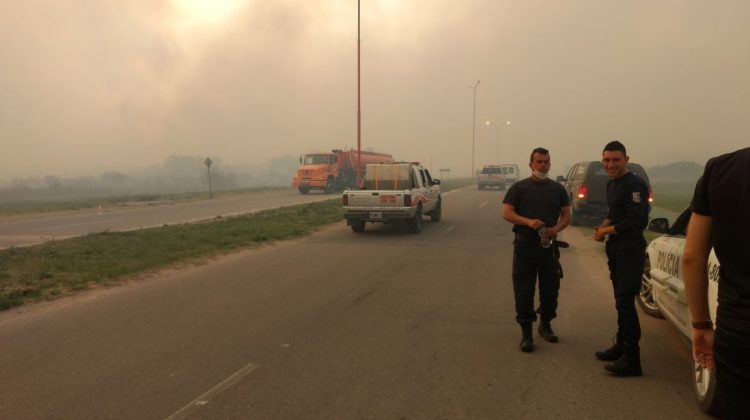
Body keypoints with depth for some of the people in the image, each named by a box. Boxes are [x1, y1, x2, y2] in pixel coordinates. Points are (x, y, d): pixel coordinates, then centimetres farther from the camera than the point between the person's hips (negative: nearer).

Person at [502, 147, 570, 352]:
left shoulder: (557, 189, 10)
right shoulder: (519, 187, 0)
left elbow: (566, 215, 10)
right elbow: (507, 213, -6)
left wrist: (556, 229, -11)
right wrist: (528, 222, -22)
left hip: (549, 245, 3)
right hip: (524, 245, -3)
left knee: (550, 288, 11)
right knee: (524, 290, -2)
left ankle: (545, 325, 31)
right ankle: (526, 332, 6)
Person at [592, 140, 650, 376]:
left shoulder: (635, 184, -16)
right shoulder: (611, 184, 13)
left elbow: (635, 220, -21)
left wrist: (607, 231, -11)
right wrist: (604, 225, 3)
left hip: (631, 251, -9)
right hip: (615, 249, 9)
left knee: (625, 302, -10)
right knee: (620, 301, 17)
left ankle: (631, 359, -5)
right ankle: (621, 346, 30)